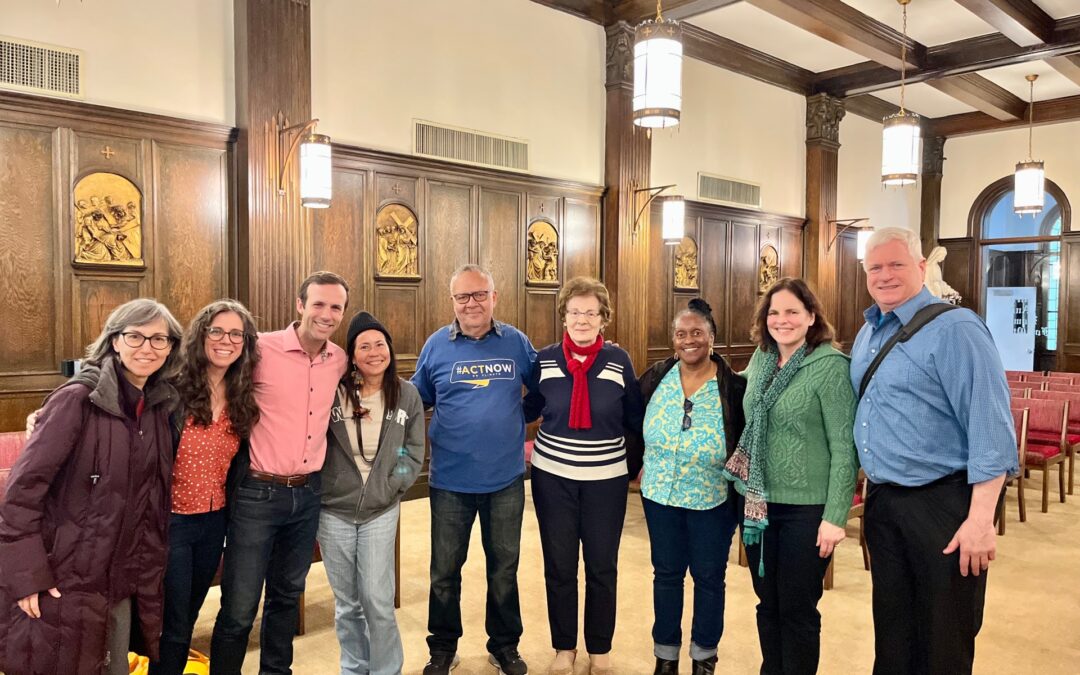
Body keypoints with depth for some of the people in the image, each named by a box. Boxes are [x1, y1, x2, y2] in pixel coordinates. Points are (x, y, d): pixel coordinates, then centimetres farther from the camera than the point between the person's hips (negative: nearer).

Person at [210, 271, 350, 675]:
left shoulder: (340, 362, 2)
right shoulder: (260, 349, -14)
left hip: (309, 493, 5)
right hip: (258, 493, -5)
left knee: (288, 595, 21)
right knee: (239, 607, 3)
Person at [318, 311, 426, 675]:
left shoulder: (406, 394, -2)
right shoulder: (333, 392, -7)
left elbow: (414, 451, 3)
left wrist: (390, 487, -6)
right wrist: (317, 489, -4)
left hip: (381, 511, 0)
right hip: (334, 511, 0)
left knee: (378, 601, -2)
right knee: (346, 603, 12)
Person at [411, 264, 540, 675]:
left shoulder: (516, 342, -1)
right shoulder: (437, 345, -2)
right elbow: (416, 400, 7)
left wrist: (516, 421, -3)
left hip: (506, 478, 1)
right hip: (451, 479, 0)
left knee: (504, 566, 15)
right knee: (444, 570, 12)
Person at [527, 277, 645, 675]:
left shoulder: (619, 360, -4)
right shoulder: (544, 359, -2)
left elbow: (635, 419, 3)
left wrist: (641, 463, 1)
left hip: (607, 479, 0)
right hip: (553, 476, 1)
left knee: (602, 567, 10)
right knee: (558, 566, 10)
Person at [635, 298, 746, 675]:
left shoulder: (734, 387, -10)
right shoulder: (655, 378, -2)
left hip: (712, 499, -2)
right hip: (660, 495, 2)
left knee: (709, 577, 12)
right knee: (666, 573, 15)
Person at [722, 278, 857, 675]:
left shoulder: (831, 366, -12)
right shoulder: (760, 360, 5)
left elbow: (844, 446, -14)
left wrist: (835, 516, -16)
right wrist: (747, 493, 13)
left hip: (807, 507, -5)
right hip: (759, 503, 5)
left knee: (797, 609, 8)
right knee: (767, 603, 17)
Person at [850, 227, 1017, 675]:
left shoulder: (954, 328, -14)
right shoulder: (867, 334, 10)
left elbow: (990, 425, -19)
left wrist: (980, 518, -23)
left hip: (942, 503, -7)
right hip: (882, 500, 7)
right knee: (892, 629, 20)